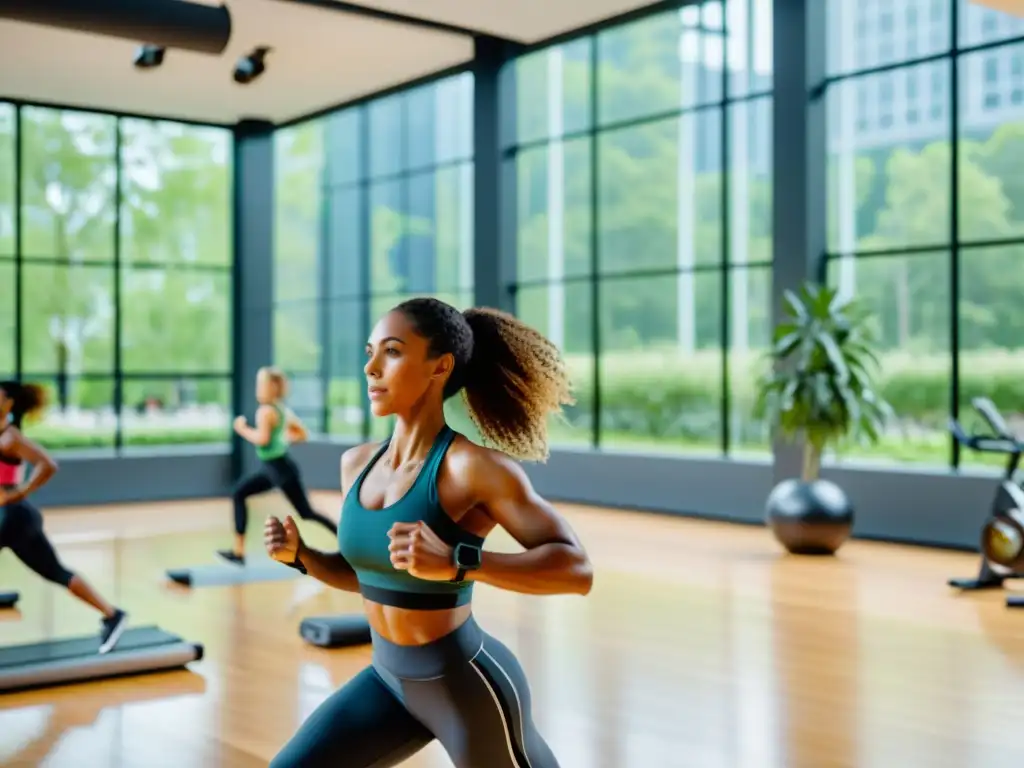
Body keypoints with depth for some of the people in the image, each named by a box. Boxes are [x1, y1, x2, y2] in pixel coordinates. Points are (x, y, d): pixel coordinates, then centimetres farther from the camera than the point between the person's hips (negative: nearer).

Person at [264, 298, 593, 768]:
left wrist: (456, 563, -36)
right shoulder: (357, 463, 0)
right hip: (388, 680, 7)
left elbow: (576, 570, -26)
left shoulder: (473, 466, -21)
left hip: (467, 686, -6)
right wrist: (299, 555, -3)